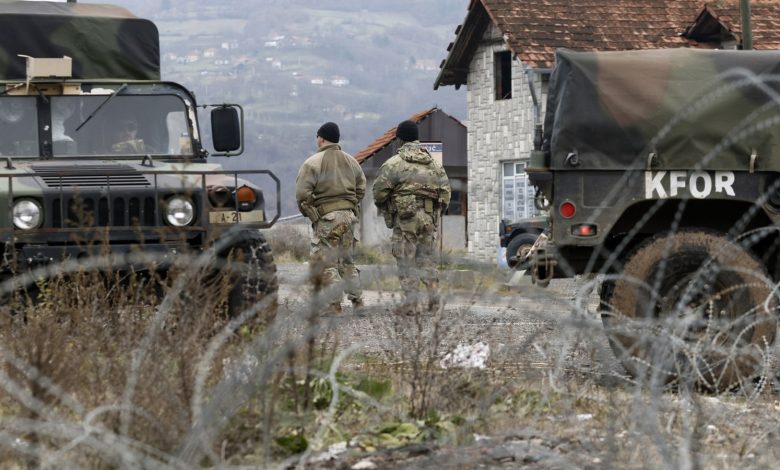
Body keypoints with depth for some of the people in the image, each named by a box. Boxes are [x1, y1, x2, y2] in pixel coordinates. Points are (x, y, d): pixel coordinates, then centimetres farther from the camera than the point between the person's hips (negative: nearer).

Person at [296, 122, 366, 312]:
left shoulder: (312, 163, -9)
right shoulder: (351, 161, 11)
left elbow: (302, 194, -13)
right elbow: (361, 188, 14)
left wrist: (310, 213, 2)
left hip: (326, 218, -6)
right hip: (349, 216, 6)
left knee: (326, 263, -2)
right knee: (347, 261, 17)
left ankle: (334, 304, -8)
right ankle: (357, 301, 15)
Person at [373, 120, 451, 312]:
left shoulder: (393, 163, -6)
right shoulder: (434, 164, 11)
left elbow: (380, 191, -8)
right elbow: (445, 192, 8)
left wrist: (385, 210, 11)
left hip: (405, 219, -4)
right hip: (430, 220, 4)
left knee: (406, 260, 2)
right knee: (426, 256, 14)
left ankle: (410, 299, -3)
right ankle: (433, 293, 3)